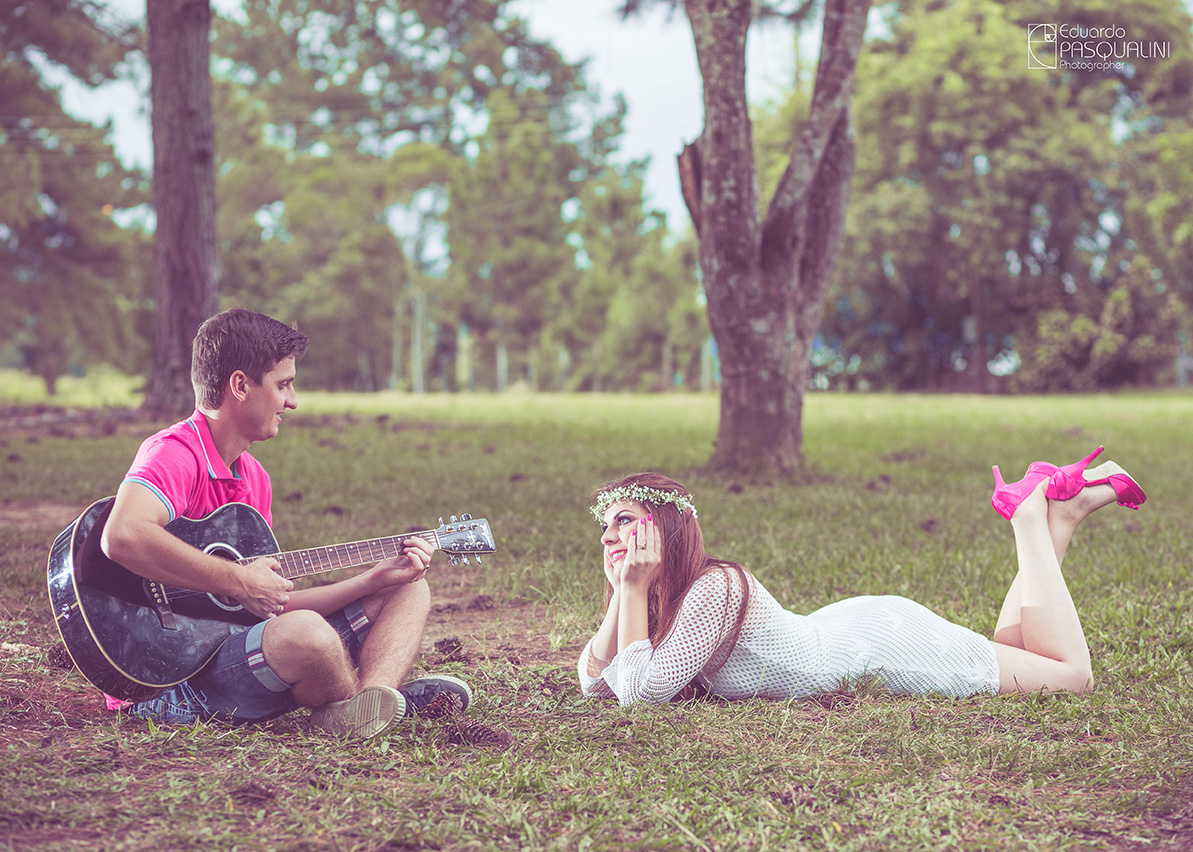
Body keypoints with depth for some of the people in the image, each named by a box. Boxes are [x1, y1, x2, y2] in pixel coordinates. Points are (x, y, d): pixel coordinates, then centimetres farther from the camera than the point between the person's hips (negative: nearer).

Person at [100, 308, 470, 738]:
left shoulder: (253, 477, 15)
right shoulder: (176, 453, -16)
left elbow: (276, 604, 14)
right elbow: (122, 537, -38)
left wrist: (377, 577, 7)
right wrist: (239, 581, -26)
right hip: (169, 683, -10)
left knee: (409, 591, 9)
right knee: (308, 634, -39)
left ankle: (372, 697, -20)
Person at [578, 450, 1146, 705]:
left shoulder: (715, 590, -32)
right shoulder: (657, 599, -7)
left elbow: (642, 691, -36)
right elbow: (595, 681, -3)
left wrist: (635, 590, -34)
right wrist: (621, 594, -16)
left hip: (884, 640, -7)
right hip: (850, 628, 7)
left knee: (1072, 675, 1)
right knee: (1009, 652, 26)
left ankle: (1036, 512, 13)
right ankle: (1069, 504, 29)